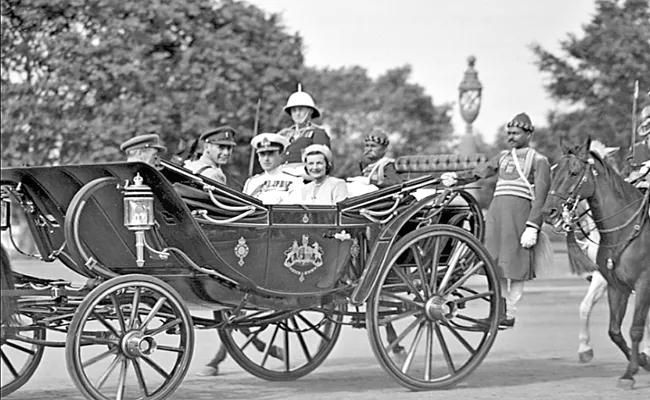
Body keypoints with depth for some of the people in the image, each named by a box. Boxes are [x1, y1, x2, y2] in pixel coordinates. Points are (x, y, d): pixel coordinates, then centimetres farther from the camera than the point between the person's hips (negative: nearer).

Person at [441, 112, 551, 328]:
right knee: (495, 264, 5)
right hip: (496, 211, 5)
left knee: (516, 265, -3)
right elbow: (478, 173, 13)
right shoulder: (503, 157, 22)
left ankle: (511, 313, 4)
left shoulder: (538, 161, 3)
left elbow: (540, 197, -5)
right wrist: (456, 177, -5)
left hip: (520, 211, -5)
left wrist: (532, 227, -15)